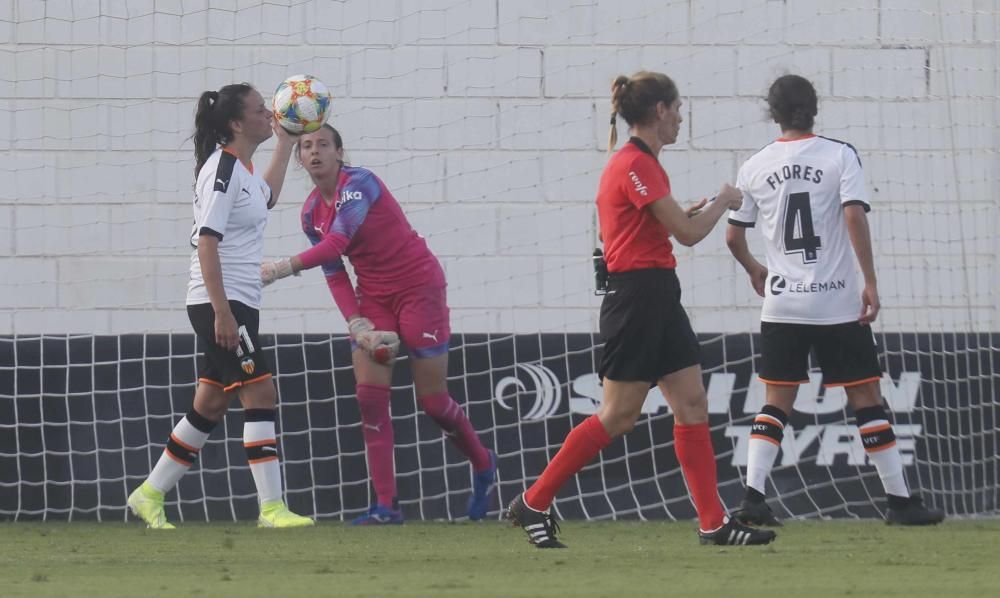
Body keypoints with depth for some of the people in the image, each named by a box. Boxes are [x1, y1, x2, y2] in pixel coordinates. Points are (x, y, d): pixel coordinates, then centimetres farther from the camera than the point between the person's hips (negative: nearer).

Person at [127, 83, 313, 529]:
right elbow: (206, 242, -19)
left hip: (235, 306, 10)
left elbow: (266, 197, 39)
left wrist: (285, 142, 38)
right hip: (219, 304, -10)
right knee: (261, 395, -13)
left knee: (210, 407, 12)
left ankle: (150, 495, 19)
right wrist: (221, 312, -24)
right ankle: (271, 508, -15)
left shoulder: (241, 168, 15)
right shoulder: (223, 168, -14)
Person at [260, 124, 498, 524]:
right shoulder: (312, 213, 3)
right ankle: (386, 505, -8)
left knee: (433, 401, -1)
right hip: (373, 298, 6)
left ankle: (483, 465, 27)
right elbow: (335, 276, 4)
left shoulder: (359, 184, -19)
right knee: (370, 396, -9)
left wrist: (283, 268, -39)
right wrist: (358, 324, -11)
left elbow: (336, 244, -32)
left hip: (418, 288, -6)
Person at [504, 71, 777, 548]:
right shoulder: (635, 165, -16)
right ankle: (533, 503, 3)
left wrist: (693, 211, 19)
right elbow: (688, 233, -16)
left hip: (658, 298, 10)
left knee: (692, 405, 5)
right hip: (635, 297, -10)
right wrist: (723, 201, 0)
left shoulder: (638, 162, 14)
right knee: (619, 415, -6)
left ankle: (713, 523, 3)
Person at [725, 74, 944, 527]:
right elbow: (854, 216, -15)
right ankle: (900, 500, 7)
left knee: (777, 402, 8)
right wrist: (870, 282, -11)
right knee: (866, 399, 4)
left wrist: (753, 269, 29)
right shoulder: (839, 156, -5)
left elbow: (733, 235, 9)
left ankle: (752, 497, -6)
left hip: (782, 305, 3)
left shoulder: (754, 168, 4)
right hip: (838, 304, -3)